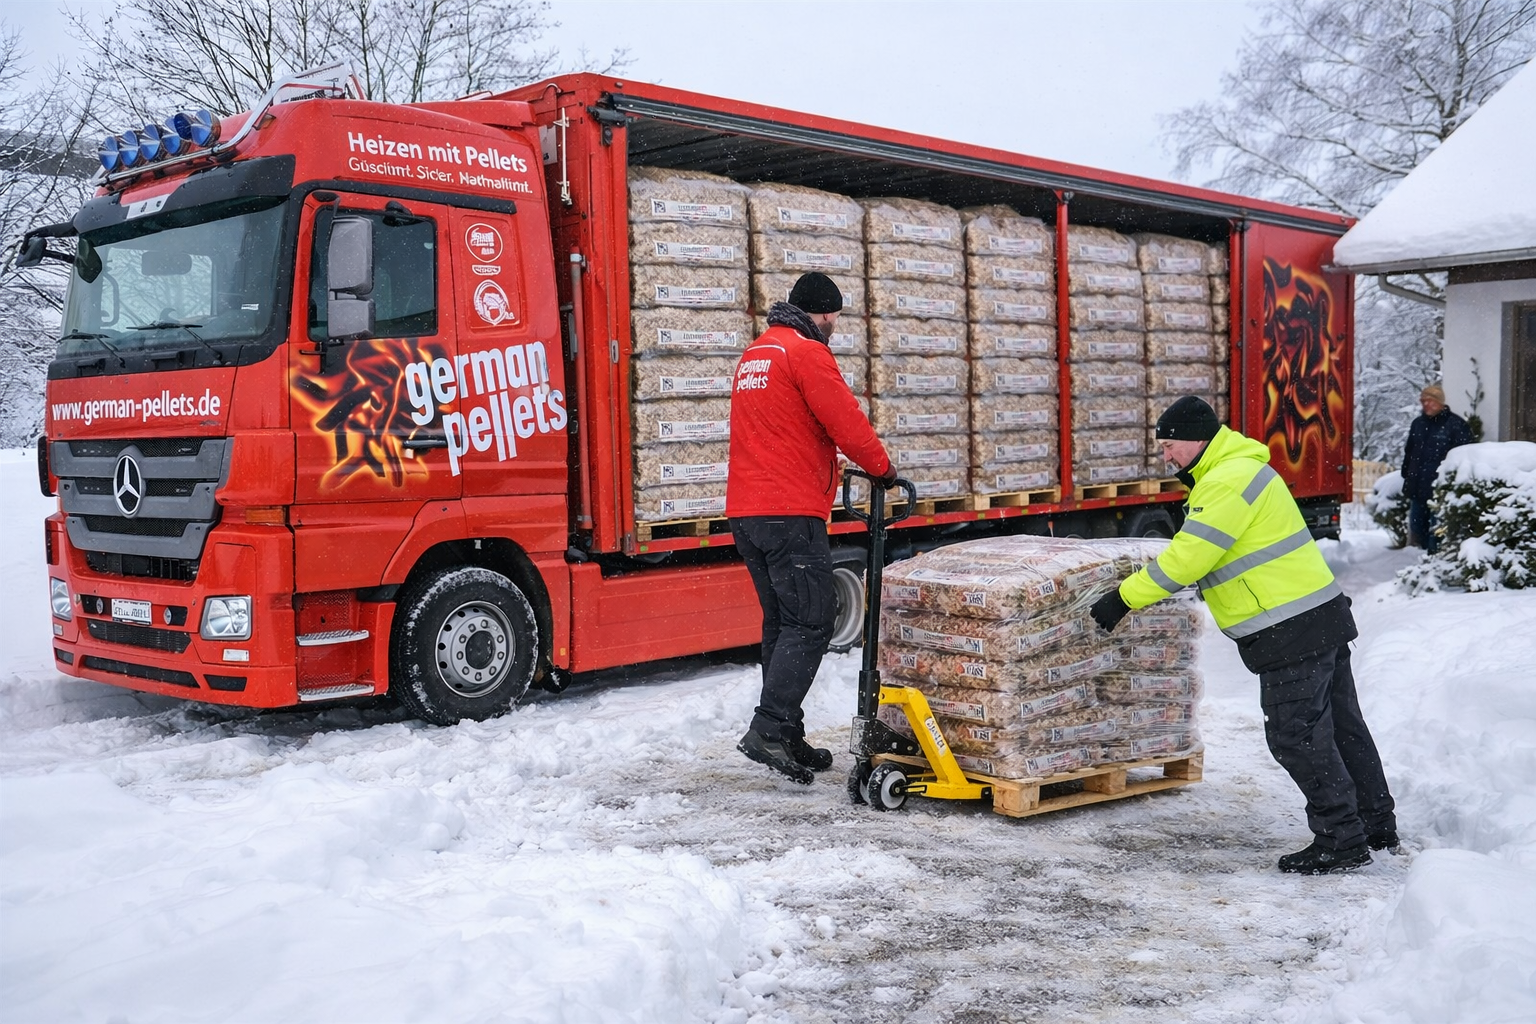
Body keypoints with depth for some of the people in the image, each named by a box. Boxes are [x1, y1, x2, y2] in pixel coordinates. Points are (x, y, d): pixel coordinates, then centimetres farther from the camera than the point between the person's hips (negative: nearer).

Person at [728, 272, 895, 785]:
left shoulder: (753, 355, 23)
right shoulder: (807, 353, -7)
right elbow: (847, 422, -11)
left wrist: (831, 465, 28)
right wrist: (883, 468, 4)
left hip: (746, 512, 9)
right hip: (791, 512, -9)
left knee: (781, 622, 12)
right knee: (810, 622, -9)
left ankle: (787, 738, 14)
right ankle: (769, 729, -17)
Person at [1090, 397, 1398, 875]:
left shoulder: (1228, 481, -17)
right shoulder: (1241, 468, 17)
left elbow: (1187, 559, -21)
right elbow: (1194, 554, 21)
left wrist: (1124, 598, -15)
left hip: (1291, 631, -11)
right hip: (1323, 618, 11)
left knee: (1297, 737, -2)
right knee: (1340, 726, 17)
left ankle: (1341, 841, 7)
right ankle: (1377, 826, 28)